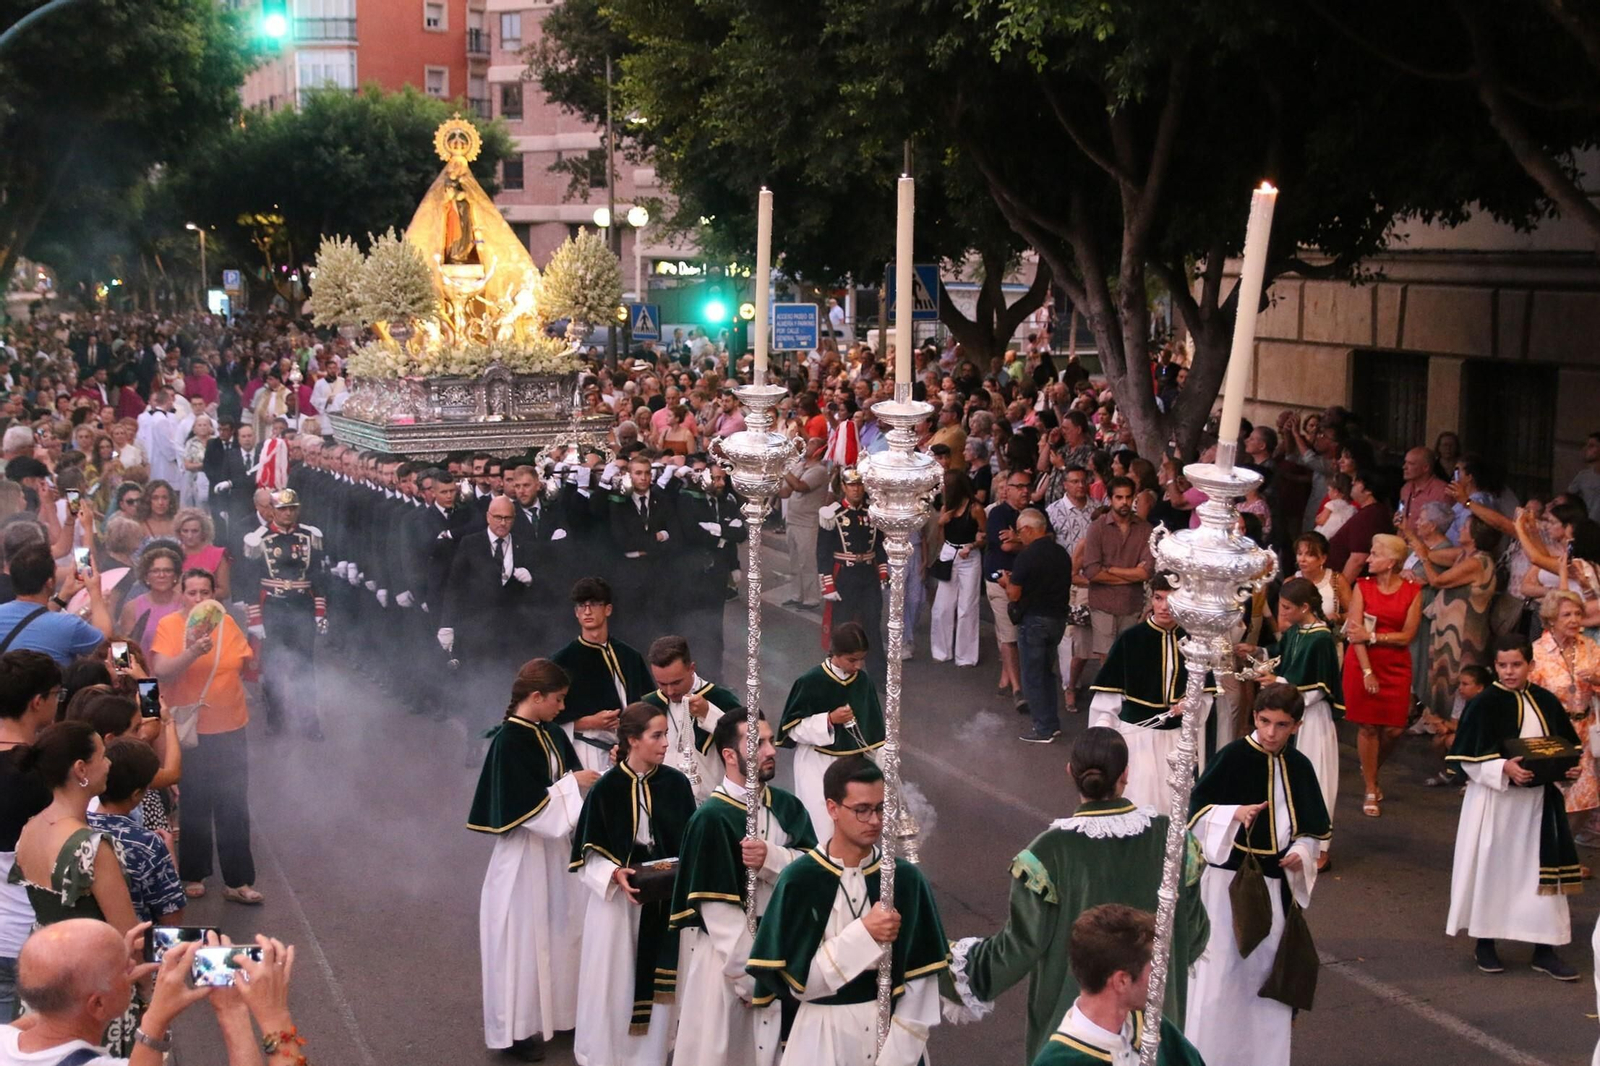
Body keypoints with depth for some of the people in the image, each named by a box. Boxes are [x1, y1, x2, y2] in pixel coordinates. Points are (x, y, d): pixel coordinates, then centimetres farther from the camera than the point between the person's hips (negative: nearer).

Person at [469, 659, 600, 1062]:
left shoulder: (552, 734, 4)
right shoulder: (508, 741, -20)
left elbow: (568, 777, 11)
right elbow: (523, 807, -23)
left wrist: (589, 780, -8)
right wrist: (571, 784, -18)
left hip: (556, 846, 8)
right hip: (525, 852, -8)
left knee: (559, 929, 15)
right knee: (524, 935, 3)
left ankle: (556, 1010, 28)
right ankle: (518, 1027, 14)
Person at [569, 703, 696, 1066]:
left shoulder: (676, 784, -4)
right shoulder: (606, 789, -11)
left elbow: (691, 843, 5)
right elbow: (589, 852, -5)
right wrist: (615, 875, -20)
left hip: (665, 898, 2)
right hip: (616, 899, -2)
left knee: (658, 979, 8)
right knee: (614, 980, 5)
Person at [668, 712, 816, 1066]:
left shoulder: (787, 807, 3)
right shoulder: (711, 818, -16)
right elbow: (718, 910, -18)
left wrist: (772, 858, -26)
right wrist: (753, 976, -16)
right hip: (726, 957, -5)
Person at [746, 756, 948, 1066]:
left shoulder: (906, 879, -5)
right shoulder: (800, 880, -11)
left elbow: (921, 981, -5)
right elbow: (797, 980, -13)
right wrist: (864, 934, -20)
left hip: (892, 1031, 2)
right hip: (822, 1037, -2)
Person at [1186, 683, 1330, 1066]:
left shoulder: (1299, 767, 4)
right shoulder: (1232, 756, -10)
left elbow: (1313, 828, 13)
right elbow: (1197, 808, -10)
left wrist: (1302, 853, -5)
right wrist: (1234, 814, -26)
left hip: (1277, 882, 5)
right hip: (1230, 880, -4)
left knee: (1268, 966, 11)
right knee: (1221, 967, -2)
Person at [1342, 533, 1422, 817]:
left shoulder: (1412, 591, -1)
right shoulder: (1362, 587, -2)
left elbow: (1407, 635, -6)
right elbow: (1356, 632, -8)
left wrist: (1372, 636, -13)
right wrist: (1367, 671, -15)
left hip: (1396, 666, 1)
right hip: (1363, 663, -1)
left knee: (1394, 729, 0)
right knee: (1368, 726, 0)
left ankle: (1371, 769, 31)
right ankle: (1371, 791, 11)